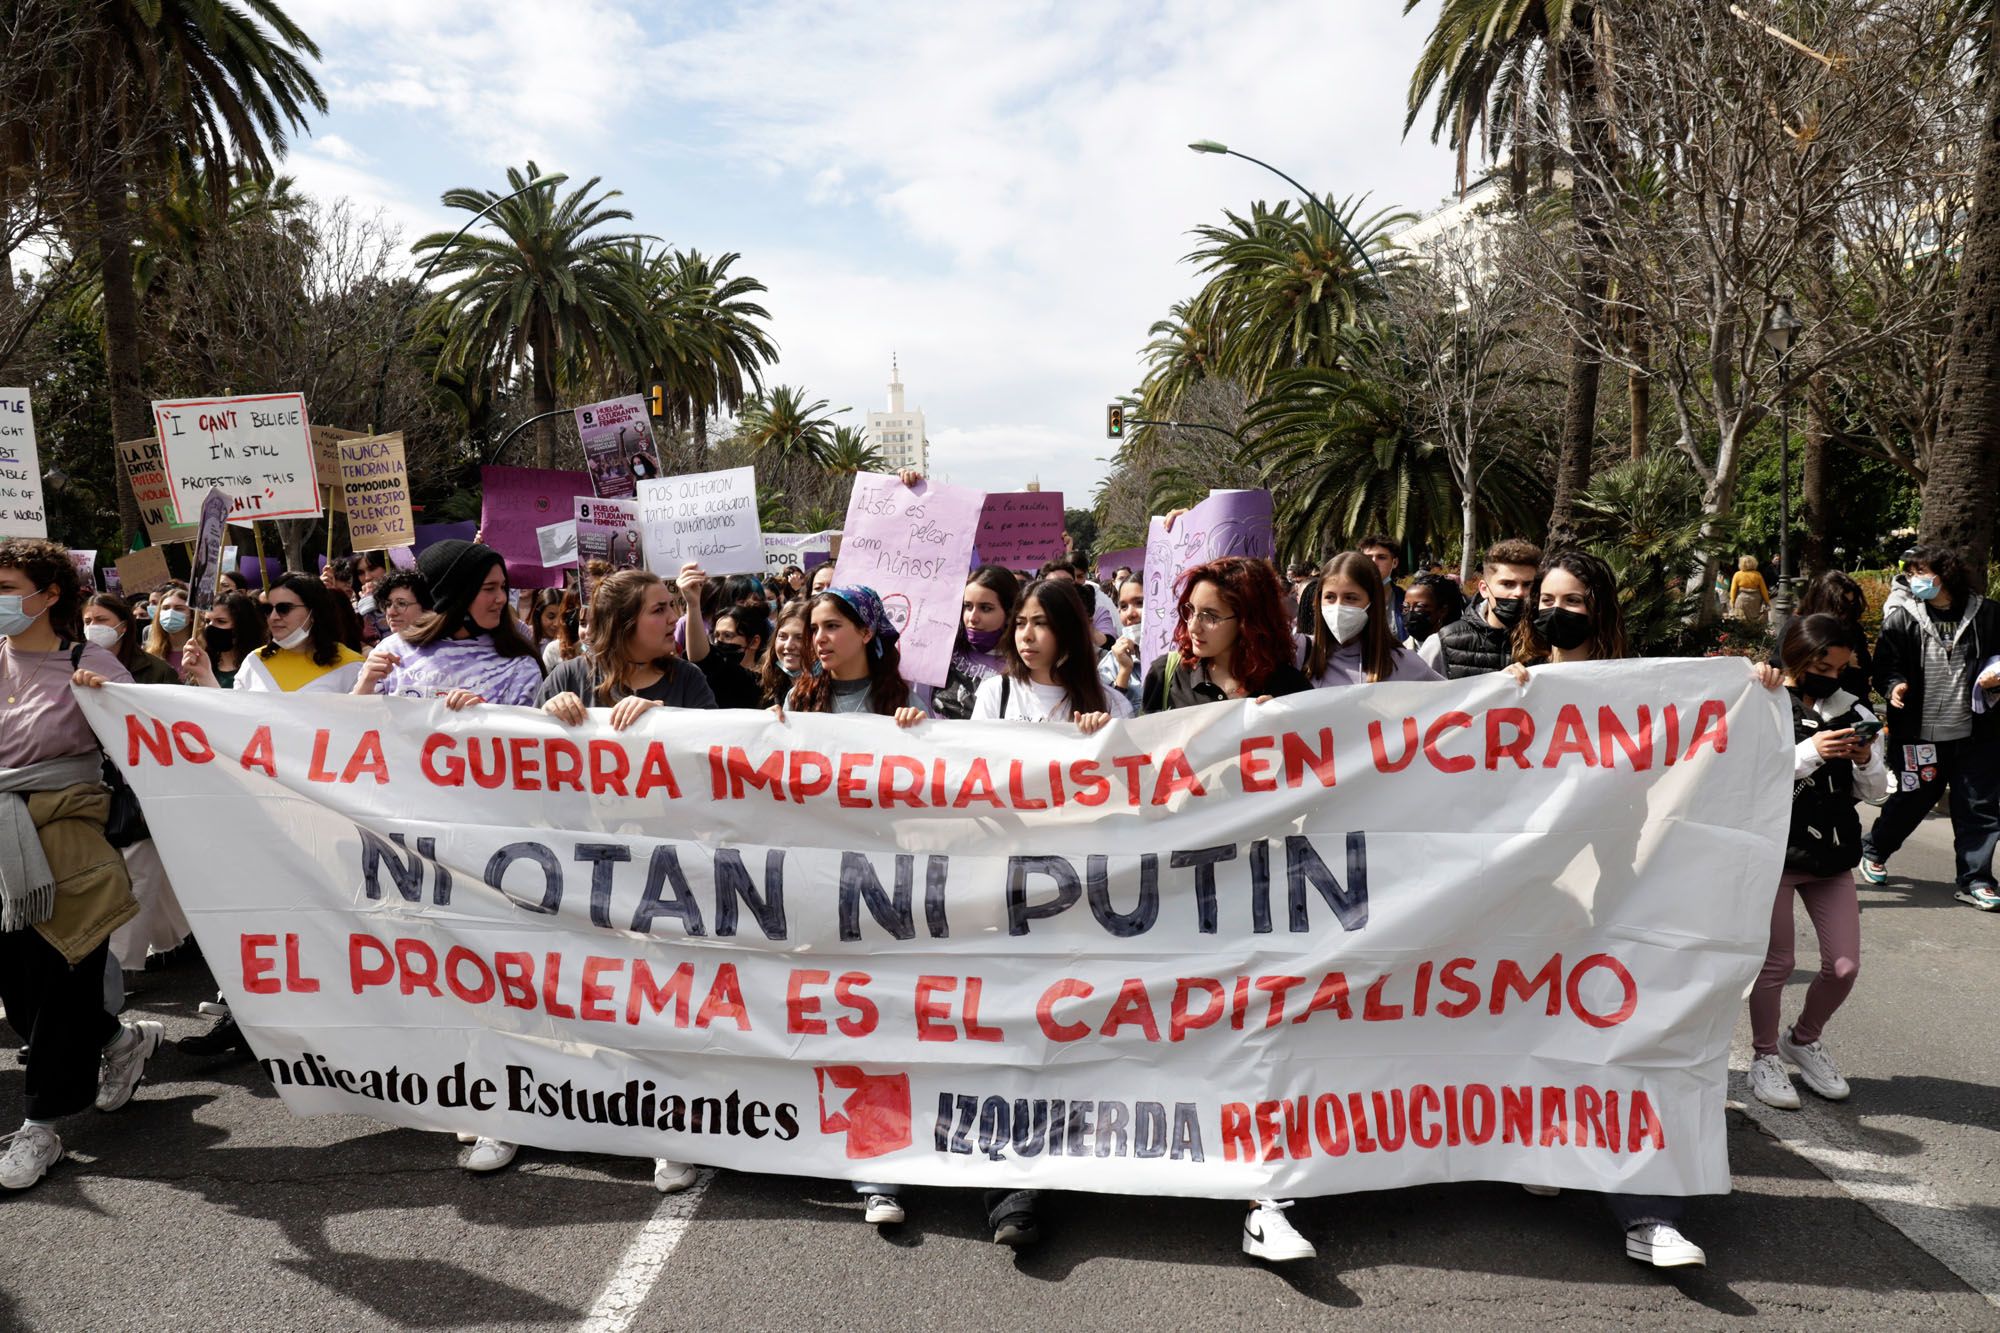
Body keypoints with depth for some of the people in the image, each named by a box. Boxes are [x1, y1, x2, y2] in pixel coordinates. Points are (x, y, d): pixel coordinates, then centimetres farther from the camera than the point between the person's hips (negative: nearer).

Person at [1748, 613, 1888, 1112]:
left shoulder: (1852, 711, 3)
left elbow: (1876, 790, 9)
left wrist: (1865, 761, -12)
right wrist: (1811, 751, -24)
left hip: (1831, 852, 5)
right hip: (1773, 851, -5)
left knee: (1844, 965, 7)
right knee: (1776, 963, 6)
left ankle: (1804, 1040, 34)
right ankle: (1765, 1058, 25)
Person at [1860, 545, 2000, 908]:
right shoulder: (1901, 618, -3)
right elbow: (1885, 667, -1)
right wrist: (1893, 686, -20)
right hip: (1919, 735, -2)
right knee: (1910, 800, 11)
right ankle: (1873, 850, 35)